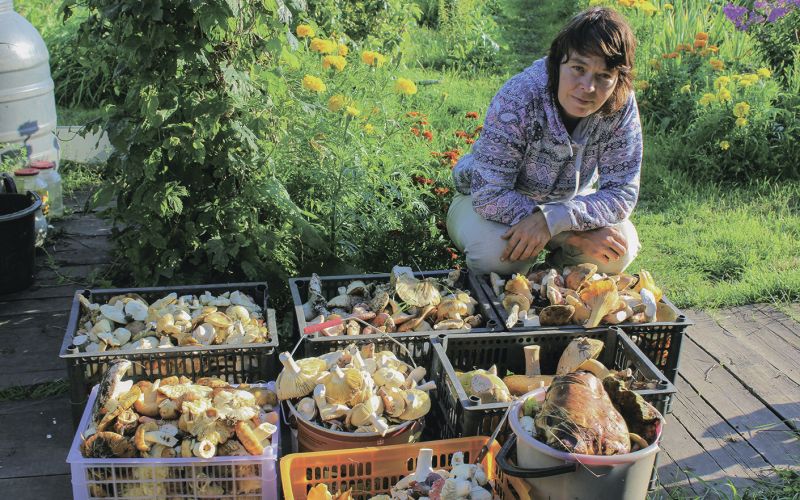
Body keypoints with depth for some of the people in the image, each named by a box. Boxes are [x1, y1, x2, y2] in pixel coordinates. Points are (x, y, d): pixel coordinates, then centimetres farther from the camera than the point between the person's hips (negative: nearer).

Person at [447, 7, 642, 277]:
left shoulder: (622, 106, -21)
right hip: (489, 202, -3)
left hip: (564, 202, 3)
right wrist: (577, 234, -35)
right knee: (494, 250, -34)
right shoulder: (518, 99, -32)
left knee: (622, 246, -21)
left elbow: (622, 193, -19)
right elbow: (490, 195, -32)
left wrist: (551, 219, -37)